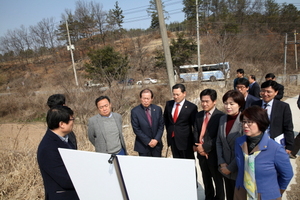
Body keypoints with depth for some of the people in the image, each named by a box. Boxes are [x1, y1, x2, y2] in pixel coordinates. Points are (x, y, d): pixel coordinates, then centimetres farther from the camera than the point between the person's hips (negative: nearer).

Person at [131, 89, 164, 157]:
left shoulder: (158, 109, -1)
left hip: (157, 144, 3)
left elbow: (161, 126, 2)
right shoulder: (135, 111, -10)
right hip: (143, 146, -2)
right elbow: (136, 129, -10)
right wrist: (148, 141, -13)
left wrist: (156, 139, -10)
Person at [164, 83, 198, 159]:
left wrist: (195, 143, -4)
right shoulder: (168, 104, 2)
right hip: (172, 138, 5)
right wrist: (169, 130, 12)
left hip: (185, 140, -4)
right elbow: (165, 119, 19)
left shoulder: (192, 107, -12)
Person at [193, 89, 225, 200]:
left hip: (214, 154, -5)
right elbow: (195, 132, 6)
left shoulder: (220, 116, -14)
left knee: (218, 180, 14)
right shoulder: (198, 115, 7)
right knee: (206, 180, 21)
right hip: (201, 153, 6)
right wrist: (198, 146, -10)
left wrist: (205, 147, -19)